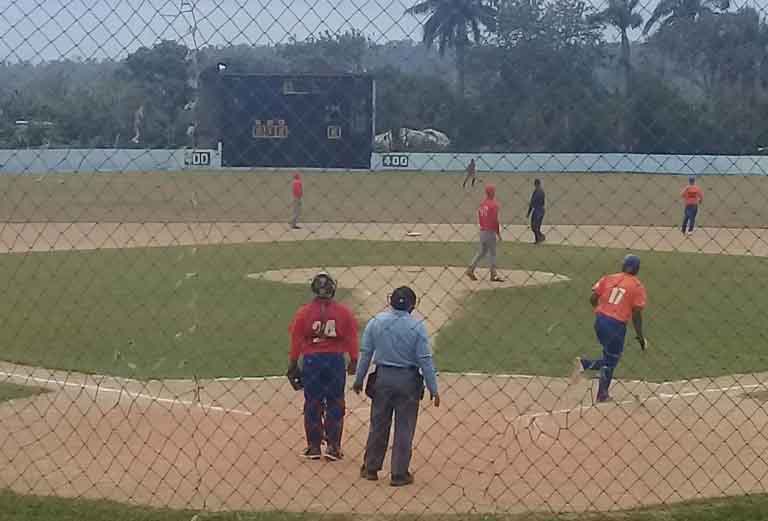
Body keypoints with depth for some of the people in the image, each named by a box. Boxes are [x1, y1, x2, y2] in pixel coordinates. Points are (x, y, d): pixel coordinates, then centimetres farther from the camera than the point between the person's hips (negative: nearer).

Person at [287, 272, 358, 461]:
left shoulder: (304, 312, -4)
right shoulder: (344, 312, -2)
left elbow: (296, 339, -2)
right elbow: (351, 338, 0)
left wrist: (293, 362, 6)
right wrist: (353, 361, 9)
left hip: (311, 360, 0)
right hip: (336, 360, 0)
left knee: (312, 404, 9)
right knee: (335, 404, 8)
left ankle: (314, 446, 13)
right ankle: (333, 447, 8)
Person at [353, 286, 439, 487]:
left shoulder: (376, 322, -2)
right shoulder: (417, 326, -10)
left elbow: (365, 354, 2)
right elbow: (425, 360, -11)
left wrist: (359, 380, 13)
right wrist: (433, 389, -5)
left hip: (383, 378, 3)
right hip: (408, 380, -3)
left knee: (378, 425, 14)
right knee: (404, 428, 6)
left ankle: (371, 468, 24)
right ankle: (400, 474, 10)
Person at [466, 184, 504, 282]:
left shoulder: (482, 204, 8)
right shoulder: (494, 204, -14)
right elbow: (495, 220, -16)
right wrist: (498, 233, -7)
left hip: (482, 231, 7)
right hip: (490, 232, -7)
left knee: (482, 252, 16)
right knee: (492, 253, 1)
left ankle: (470, 269, 11)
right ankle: (494, 275, 5)